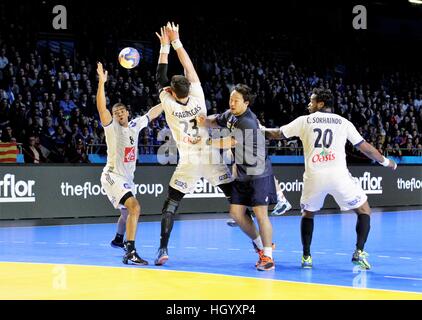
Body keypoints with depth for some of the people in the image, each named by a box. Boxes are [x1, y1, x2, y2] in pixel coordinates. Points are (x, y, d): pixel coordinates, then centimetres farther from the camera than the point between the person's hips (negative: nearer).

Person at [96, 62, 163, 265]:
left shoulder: (135, 125, 7)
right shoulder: (111, 127, -10)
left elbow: (153, 112, 18)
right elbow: (101, 108, -27)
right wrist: (102, 83, -37)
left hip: (127, 178, 8)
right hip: (113, 176, -8)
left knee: (127, 212, 28)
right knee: (134, 207, -29)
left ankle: (118, 239, 56)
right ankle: (130, 253, -35)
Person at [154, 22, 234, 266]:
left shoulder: (170, 106, -9)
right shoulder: (198, 98, -6)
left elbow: (161, 78, 3)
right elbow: (189, 68, 2)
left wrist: (165, 47, 9)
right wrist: (176, 41, 8)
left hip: (189, 163, -1)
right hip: (211, 159, 2)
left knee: (171, 205, 6)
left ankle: (163, 249, -5)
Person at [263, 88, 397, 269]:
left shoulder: (304, 121, 12)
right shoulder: (343, 122, 12)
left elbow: (278, 134, 20)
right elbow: (365, 147, 14)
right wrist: (386, 162, 27)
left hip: (314, 176, 1)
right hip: (338, 175, -1)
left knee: (307, 213, 27)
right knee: (364, 210, 16)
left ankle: (306, 257, 21)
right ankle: (359, 253, 1)